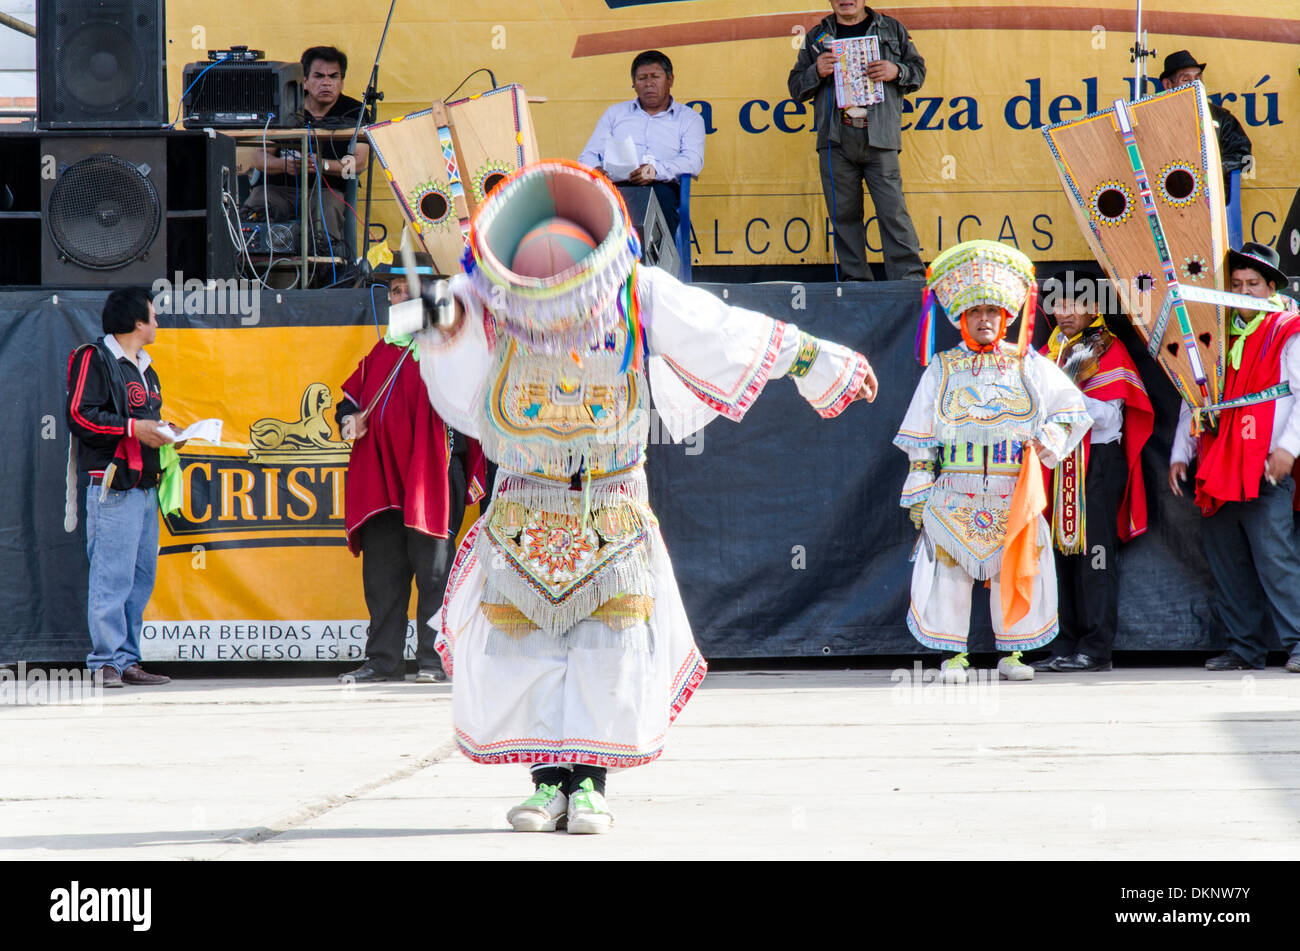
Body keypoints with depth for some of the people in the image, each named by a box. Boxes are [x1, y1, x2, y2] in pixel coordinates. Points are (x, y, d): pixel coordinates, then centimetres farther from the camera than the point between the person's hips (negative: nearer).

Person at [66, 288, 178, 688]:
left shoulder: (144, 369, 23)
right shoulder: (94, 359, -5)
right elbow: (79, 415, -13)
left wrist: (163, 431, 12)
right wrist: (132, 428, -16)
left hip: (146, 485, 9)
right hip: (113, 486, -9)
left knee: (141, 576, 7)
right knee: (112, 575, -11)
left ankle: (127, 659, 11)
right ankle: (107, 661, -9)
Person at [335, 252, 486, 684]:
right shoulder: (384, 350, 20)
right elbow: (352, 395, 24)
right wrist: (349, 417, 8)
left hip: (430, 470, -6)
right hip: (379, 475, 6)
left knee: (433, 568, -5)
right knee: (381, 571, 6)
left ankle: (435, 659, -1)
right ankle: (383, 660, 10)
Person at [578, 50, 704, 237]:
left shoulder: (688, 118, 21)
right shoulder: (614, 113, 30)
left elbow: (693, 160, 3)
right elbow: (589, 155, 22)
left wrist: (656, 170, -18)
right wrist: (596, 170, -6)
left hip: (661, 186, -1)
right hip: (614, 185, 1)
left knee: (661, 195, -39)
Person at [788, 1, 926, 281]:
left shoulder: (892, 29, 13)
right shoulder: (816, 37, 15)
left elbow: (918, 70, 14)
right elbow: (796, 87, 16)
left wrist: (897, 71, -7)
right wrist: (816, 73, -5)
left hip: (879, 141, -2)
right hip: (835, 142, 2)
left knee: (893, 211, -9)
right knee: (844, 214, 3)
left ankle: (910, 280, -8)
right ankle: (855, 281, 10)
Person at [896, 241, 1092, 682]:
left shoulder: (1027, 364, 8)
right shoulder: (942, 370, 8)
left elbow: (1073, 407, 14)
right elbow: (921, 441, 8)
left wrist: (1048, 440, -3)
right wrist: (918, 495, 3)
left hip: (1014, 492, 1)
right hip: (955, 492, 0)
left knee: (1016, 569, 1)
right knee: (949, 567, -4)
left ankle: (1013, 652, 11)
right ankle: (953, 655, 4)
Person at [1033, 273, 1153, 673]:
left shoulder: (1108, 351, -4)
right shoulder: (1052, 351, 18)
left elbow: (1107, 417, -13)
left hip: (1099, 462, -7)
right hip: (1061, 461, 7)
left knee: (1094, 550, -9)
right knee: (1064, 549, 7)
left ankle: (1097, 647, -9)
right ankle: (1067, 644, 10)